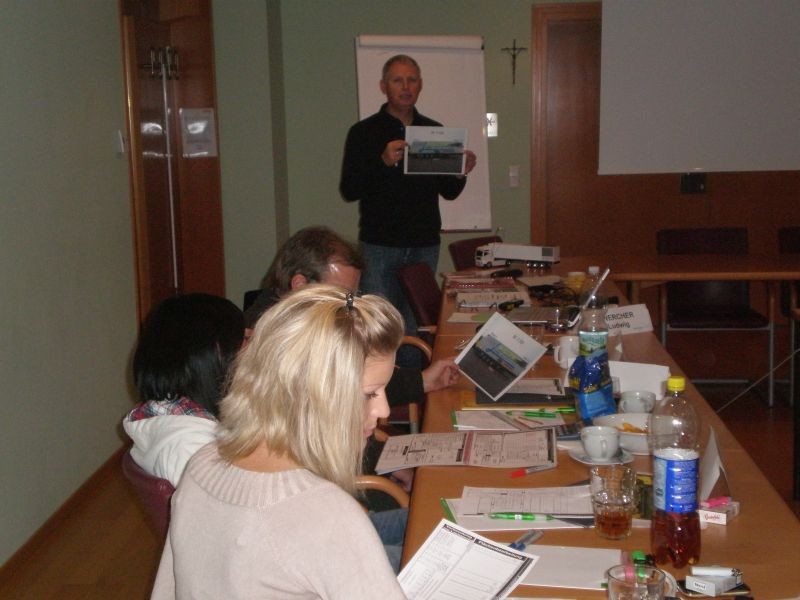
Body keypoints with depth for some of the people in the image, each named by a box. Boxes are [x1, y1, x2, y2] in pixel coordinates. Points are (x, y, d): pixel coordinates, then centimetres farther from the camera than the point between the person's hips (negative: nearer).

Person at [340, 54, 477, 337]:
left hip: (425, 246, 3)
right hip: (379, 246, -3)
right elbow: (348, 191, -8)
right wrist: (383, 162, -22)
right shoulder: (364, 132, -1)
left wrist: (460, 174, -8)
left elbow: (448, 193, 14)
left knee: (416, 330, 7)